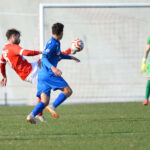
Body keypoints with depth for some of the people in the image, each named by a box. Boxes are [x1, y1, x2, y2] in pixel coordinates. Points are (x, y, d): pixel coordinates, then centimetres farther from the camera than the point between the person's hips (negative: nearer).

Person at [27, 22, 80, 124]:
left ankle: (32, 115, -18)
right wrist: (53, 68, -35)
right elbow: (44, 58, -21)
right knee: (68, 91, -6)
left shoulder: (56, 43, 19)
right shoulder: (53, 44, -11)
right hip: (49, 74, -9)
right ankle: (53, 107, -21)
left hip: (42, 75, 9)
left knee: (44, 101, 2)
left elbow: (60, 55, 39)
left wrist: (71, 57, 48)